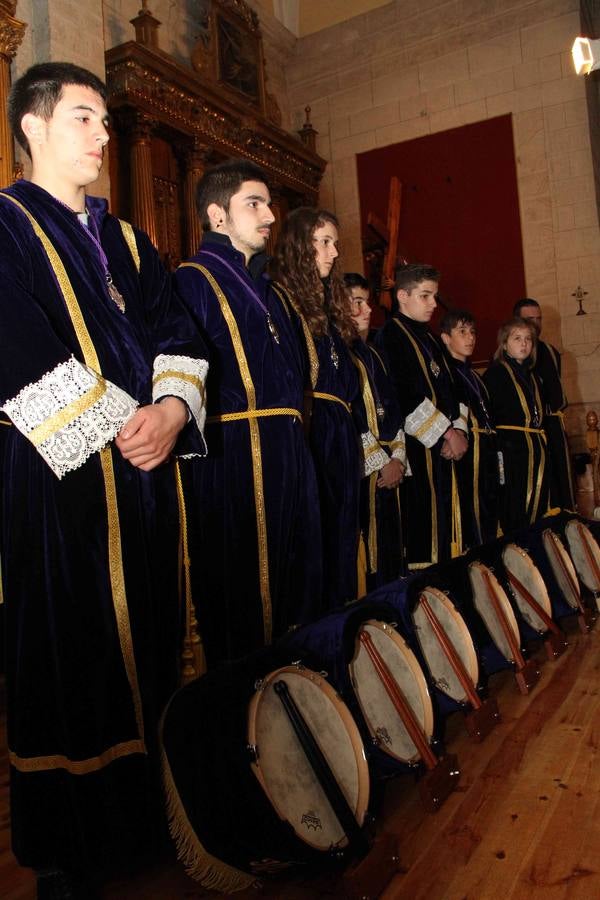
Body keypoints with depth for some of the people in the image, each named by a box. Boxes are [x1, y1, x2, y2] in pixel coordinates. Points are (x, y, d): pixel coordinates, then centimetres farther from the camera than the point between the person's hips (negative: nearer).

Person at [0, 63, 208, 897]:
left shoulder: (126, 239, 19)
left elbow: (175, 329, 9)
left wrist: (171, 407, -10)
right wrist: (112, 426, -15)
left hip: (143, 468, 6)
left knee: (144, 638, 11)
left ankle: (147, 812, 29)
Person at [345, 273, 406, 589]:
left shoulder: (370, 353, 18)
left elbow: (392, 410, 16)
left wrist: (398, 456, 1)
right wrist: (381, 463, -12)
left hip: (389, 468, 8)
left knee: (389, 556, 12)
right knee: (365, 560, -3)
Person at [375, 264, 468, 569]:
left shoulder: (429, 338, 20)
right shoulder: (391, 335, -6)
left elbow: (451, 389, 17)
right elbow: (404, 395, -17)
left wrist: (458, 429, -1)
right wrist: (446, 432, -13)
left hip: (444, 446, 9)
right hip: (417, 446, -8)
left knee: (445, 518, 10)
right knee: (421, 521, -8)